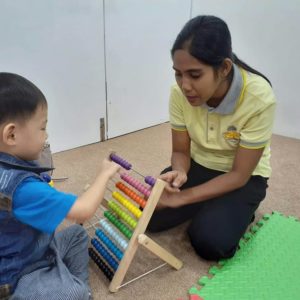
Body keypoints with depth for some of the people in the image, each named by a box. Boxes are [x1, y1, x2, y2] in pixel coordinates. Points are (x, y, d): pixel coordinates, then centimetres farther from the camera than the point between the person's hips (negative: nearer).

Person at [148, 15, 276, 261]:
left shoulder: (259, 98, -31)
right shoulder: (180, 92, -20)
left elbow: (239, 175, -23)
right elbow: (181, 151, -7)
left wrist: (183, 197, -30)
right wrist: (179, 173, -31)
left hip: (243, 177, -3)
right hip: (198, 166, 4)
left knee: (210, 242, -22)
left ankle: (238, 211, 10)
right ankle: (206, 207, 13)